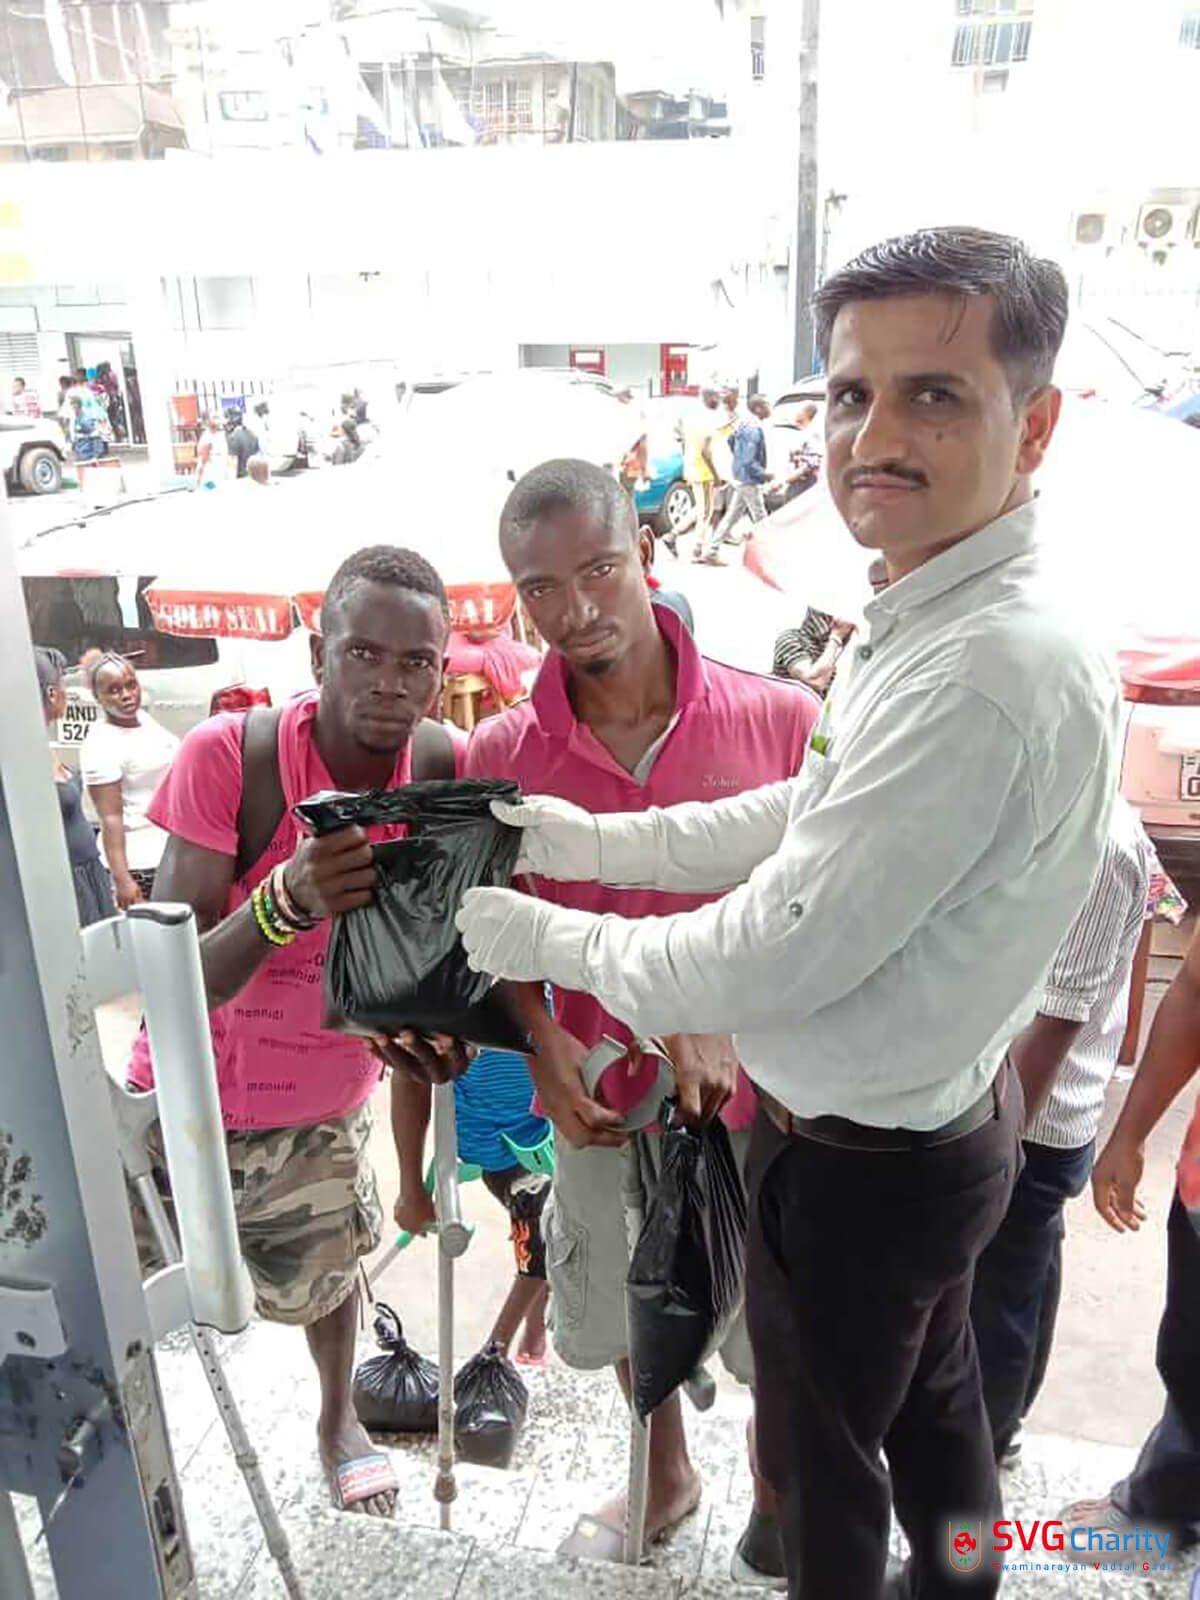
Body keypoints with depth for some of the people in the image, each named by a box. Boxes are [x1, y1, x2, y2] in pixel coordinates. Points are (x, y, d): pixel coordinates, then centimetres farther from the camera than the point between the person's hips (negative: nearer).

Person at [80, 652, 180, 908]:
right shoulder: (101, 746, -17)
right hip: (141, 862, -9)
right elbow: (110, 818, -21)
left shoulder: (143, 717, 7)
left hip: (176, 849, 9)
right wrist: (121, 878, -26)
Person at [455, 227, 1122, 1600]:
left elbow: (780, 954, -31)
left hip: (859, 1163, -9)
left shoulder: (988, 673, -35)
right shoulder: (940, 621, -1)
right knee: (930, 1389, 32)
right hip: (939, 1115, 9)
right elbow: (808, 815, 7)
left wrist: (547, 940, -15)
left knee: (825, 1452, 19)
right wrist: (593, 842, 2)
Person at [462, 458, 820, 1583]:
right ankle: (666, 1478, 56)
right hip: (602, 1098, 2)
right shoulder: (500, 755, -10)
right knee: (628, 1312, 24)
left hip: (754, 1092, -2)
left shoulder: (778, 719, -16)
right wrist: (545, 1045, -15)